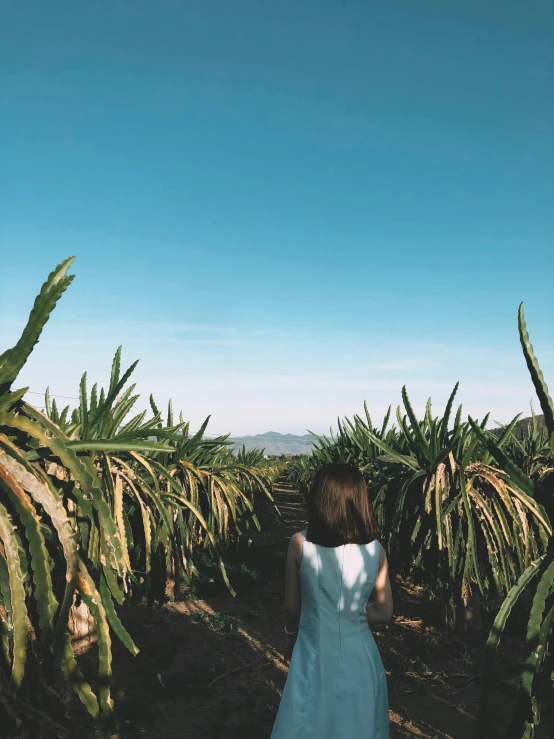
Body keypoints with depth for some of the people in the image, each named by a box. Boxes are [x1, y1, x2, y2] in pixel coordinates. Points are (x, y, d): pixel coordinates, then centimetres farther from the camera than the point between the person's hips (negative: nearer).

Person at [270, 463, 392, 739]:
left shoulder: (300, 544, -16)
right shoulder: (374, 549, -11)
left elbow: (291, 606, -4)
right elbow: (384, 613, -2)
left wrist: (291, 634, 15)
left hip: (315, 654, -1)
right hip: (359, 656, 2)